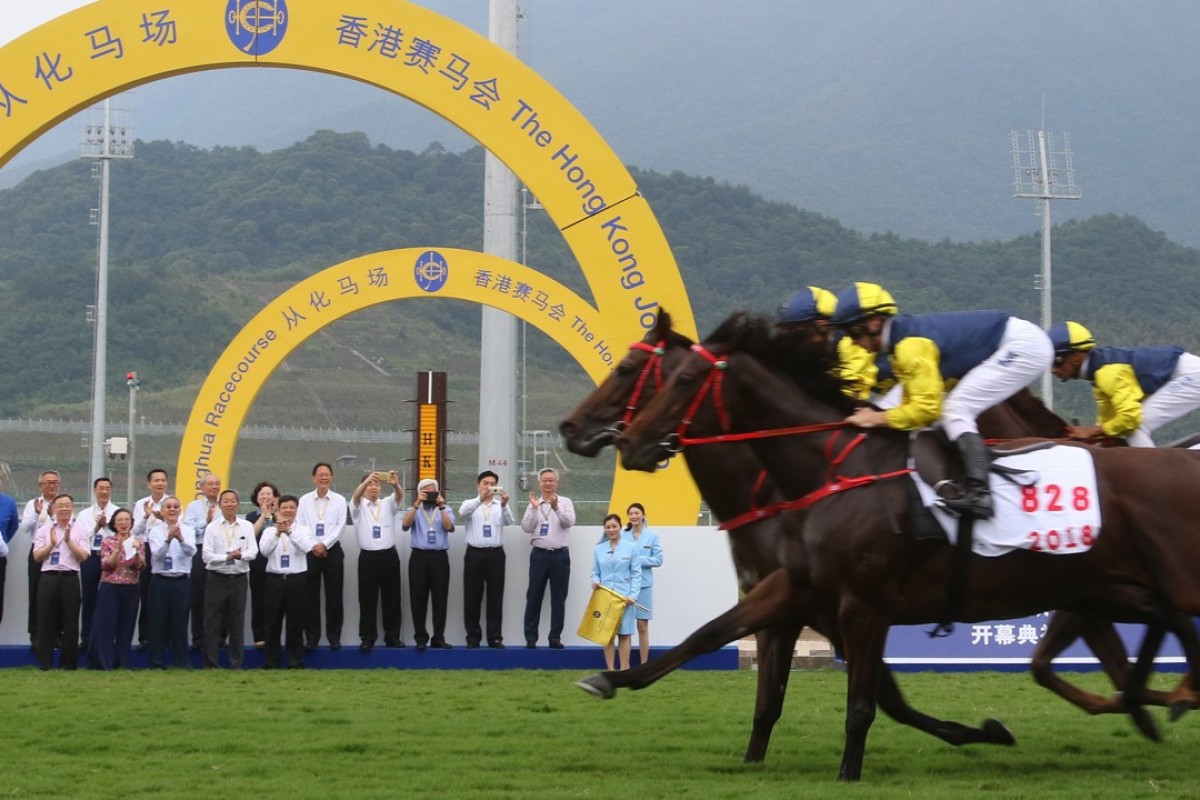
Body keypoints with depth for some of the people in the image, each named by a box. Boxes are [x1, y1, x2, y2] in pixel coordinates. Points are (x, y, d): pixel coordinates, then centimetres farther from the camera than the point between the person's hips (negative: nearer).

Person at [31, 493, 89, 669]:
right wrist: (52, 544, -11)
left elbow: (83, 556, -2)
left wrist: (69, 541, -12)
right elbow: (37, 557, 3)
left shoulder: (80, 530, 6)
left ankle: (68, 663, 11)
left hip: (70, 578, 0)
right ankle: (44, 663, 6)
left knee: (70, 621, 3)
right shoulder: (44, 530, 8)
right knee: (46, 620, 0)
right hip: (49, 577, 0)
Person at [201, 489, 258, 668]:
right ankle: (211, 663, 6)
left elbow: (253, 551, -3)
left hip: (239, 579, 1)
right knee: (213, 623, 0)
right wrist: (227, 557, -18)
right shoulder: (212, 527, 1)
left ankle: (237, 664, 13)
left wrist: (241, 555, -23)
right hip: (217, 578, -1)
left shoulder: (247, 527, 5)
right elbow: (207, 555, -6)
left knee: (237, 623, 7)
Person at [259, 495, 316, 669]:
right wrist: (277, 533, -26)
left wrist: (289, 531, -27)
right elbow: (264, 551, -12)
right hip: (275, 579, 1)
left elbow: (307, 547, -17)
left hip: (296, 580, -1)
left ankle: (296, 662, 13)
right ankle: (271, 663, 14)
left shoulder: (303, 530, 3)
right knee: (272, 623, 6)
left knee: (295, 623, 5)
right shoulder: (270, 530, 4)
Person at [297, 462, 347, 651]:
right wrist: (313, 546, -11)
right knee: (311, 596, 2)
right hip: (310, 551, 0)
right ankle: (311, 637, 7)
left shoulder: (339, 501, 3)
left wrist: (324, 544, -12)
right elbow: (300, 526, 0)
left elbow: (340, 526, -4)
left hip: (332, 551, 0)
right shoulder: (305, 501, 5)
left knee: (334, 596, 1)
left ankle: (334, 637, 8)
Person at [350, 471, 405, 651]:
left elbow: (399, 496, -8)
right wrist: (366, 481, -36)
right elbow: (356, 496, -15)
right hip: (368, 557, -2)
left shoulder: (387, 504, 12)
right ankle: (367, 638, 4)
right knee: (367, 599, 0)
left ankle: (392, 636, 12)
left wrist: (395, 484, -32)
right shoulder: (358, 505, 7)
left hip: (389, 555, 2)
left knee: (391, 598, 5)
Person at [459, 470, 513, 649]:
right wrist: (480, 499, -32)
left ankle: (495, 637, 5)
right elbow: (463, 513, -16)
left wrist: (504, 505, -30)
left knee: (495, 597, 1)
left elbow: (510, 521, -10)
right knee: (472, 597, 2)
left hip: (495, 554, 1)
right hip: (474, 554, -1)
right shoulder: (470, 503, 7)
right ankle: (473, 637, 8)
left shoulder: (501, 505, 10)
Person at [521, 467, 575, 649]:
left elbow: (569, 522, -12)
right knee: (534, 597, 0)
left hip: (560, 554, -1)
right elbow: (526, 527, -3)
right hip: (539, 554, 1)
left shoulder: (565, 502, 5)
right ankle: (530, 637, 4)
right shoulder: (534, 503, 8)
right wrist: (534, 508, -17)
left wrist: (556, 508, -28)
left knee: (559, 598, 3)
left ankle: (555, 637, 9)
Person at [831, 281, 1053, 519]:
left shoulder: (911, 346, -22)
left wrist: (878, 418, -14)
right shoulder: (902, 338, 7)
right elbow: (915, 402, 12)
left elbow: (927, 407, -23)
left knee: (955, 412, -17)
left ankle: (979, 493, -30)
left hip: (1025, 345, -10)